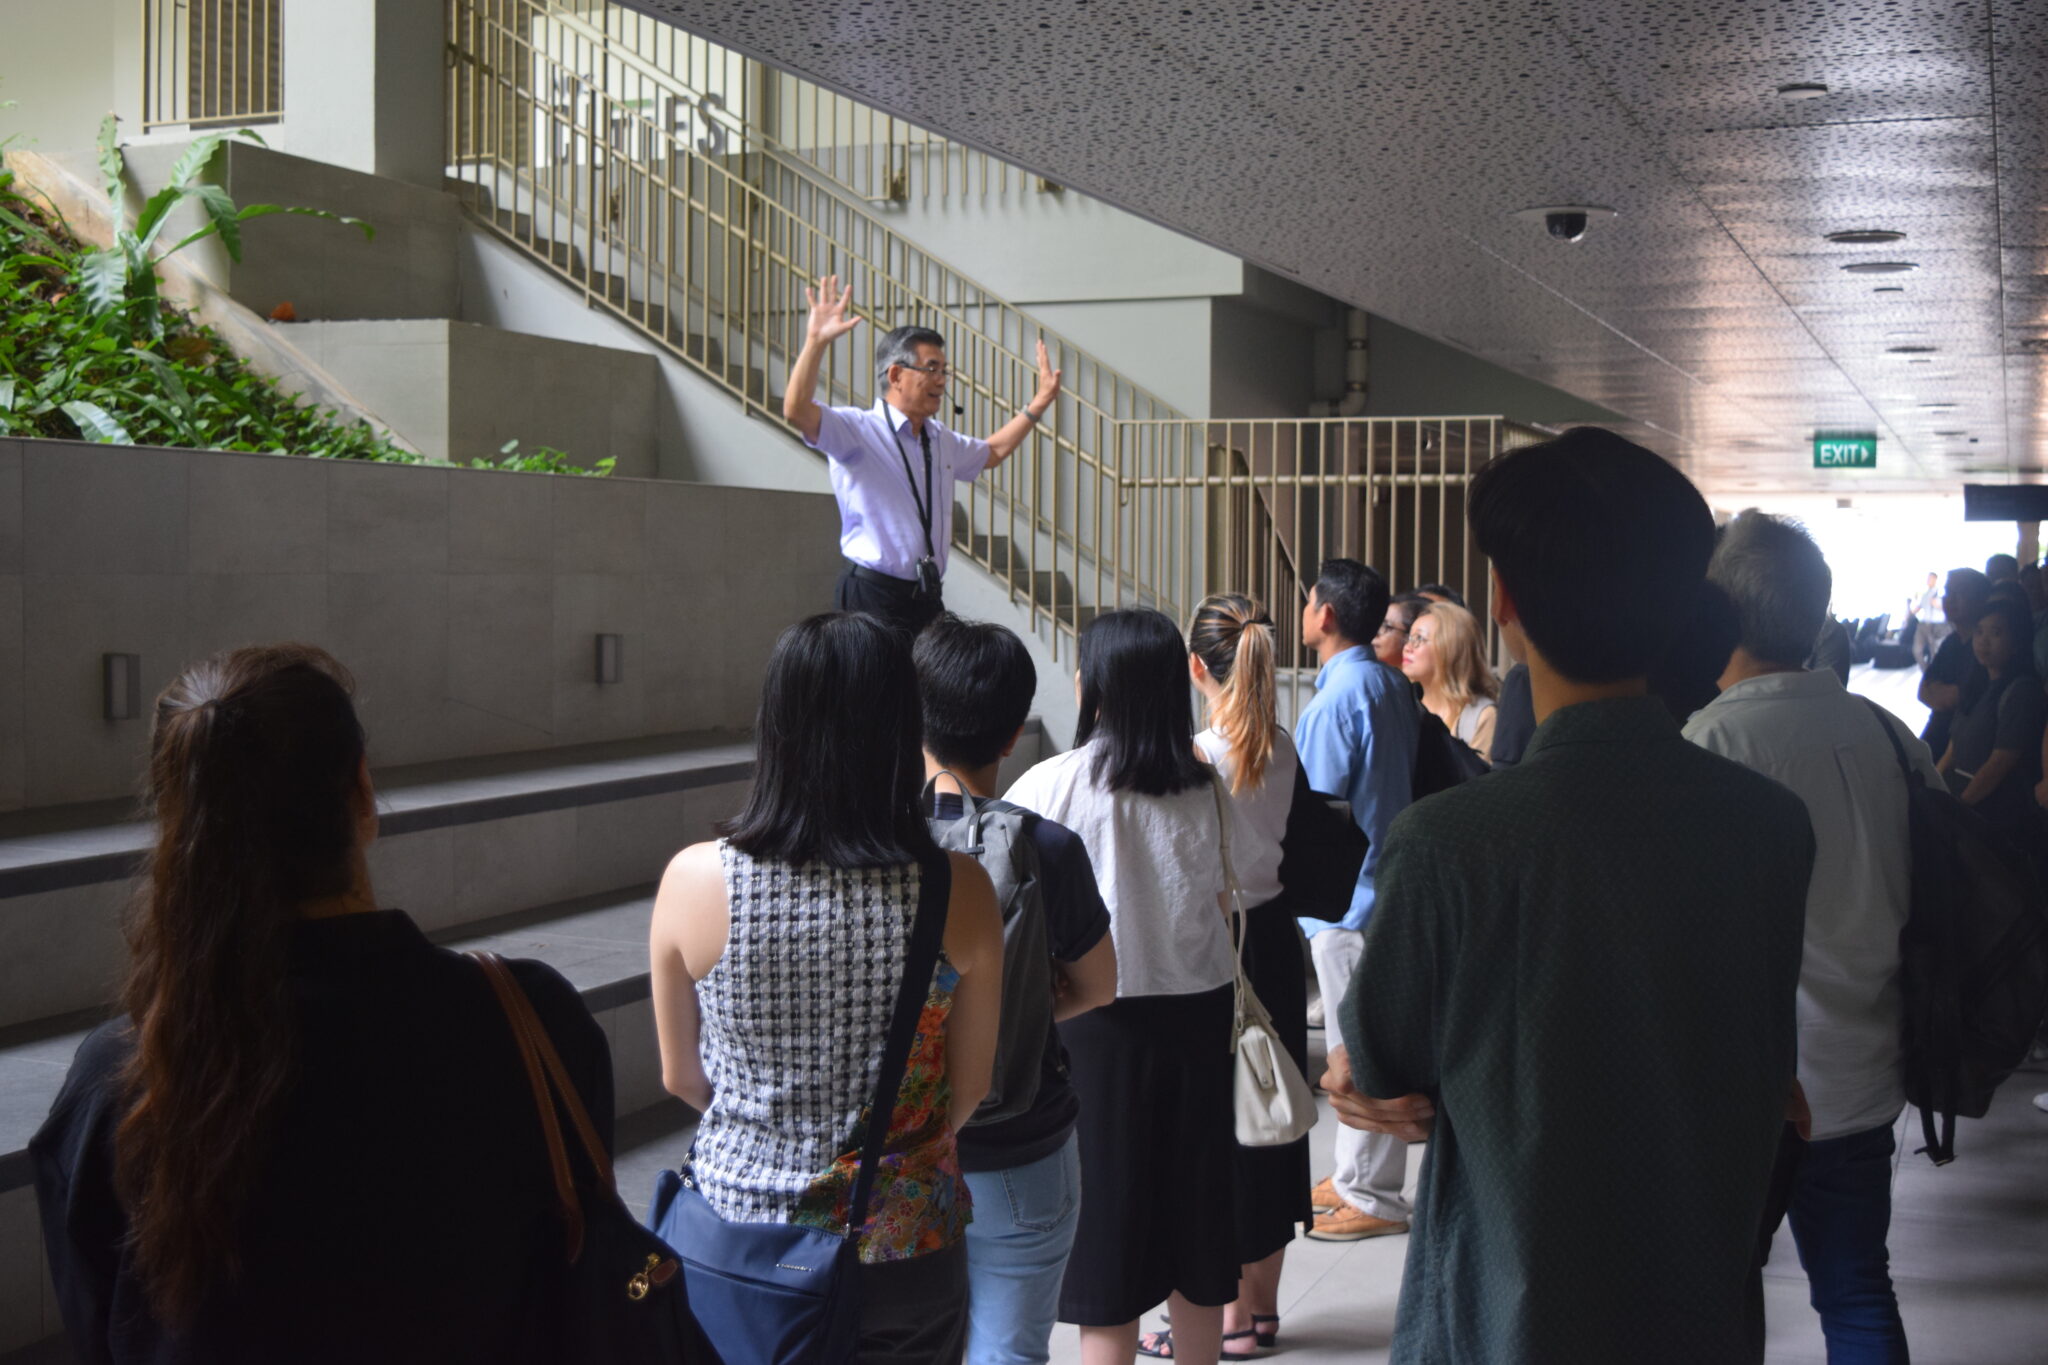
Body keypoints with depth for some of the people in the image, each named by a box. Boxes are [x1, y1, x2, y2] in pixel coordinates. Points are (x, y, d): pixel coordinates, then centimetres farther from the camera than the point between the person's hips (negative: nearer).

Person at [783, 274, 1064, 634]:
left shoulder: (940, 438, 18)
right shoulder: (858, 430, -7)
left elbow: (991, 452, 37)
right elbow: (797, 411, -24)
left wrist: (1039, 404, 33)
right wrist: (816, 342, -33)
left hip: (927, 599, 7)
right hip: (872, 596, -7)